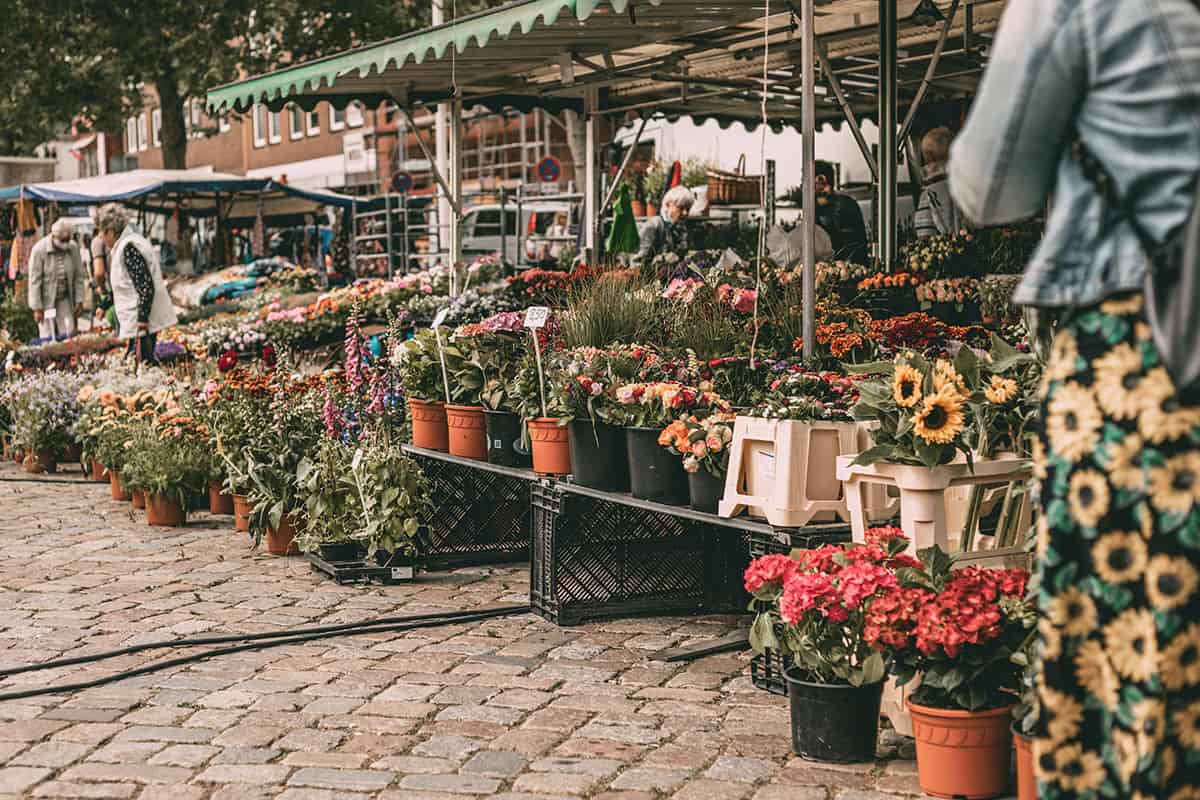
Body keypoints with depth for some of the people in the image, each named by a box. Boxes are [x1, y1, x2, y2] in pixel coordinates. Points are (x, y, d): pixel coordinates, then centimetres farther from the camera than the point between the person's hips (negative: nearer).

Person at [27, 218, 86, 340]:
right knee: (48, 336, -3)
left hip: (65, 298, 3)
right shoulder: (39, 250, -17)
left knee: (69, 333, 0)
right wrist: (37, 308, -15)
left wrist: (79, 301, -1)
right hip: (46, 298, -3)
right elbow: (34, 281, -15)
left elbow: (79, 276, 1)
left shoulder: (73, 248, -6)